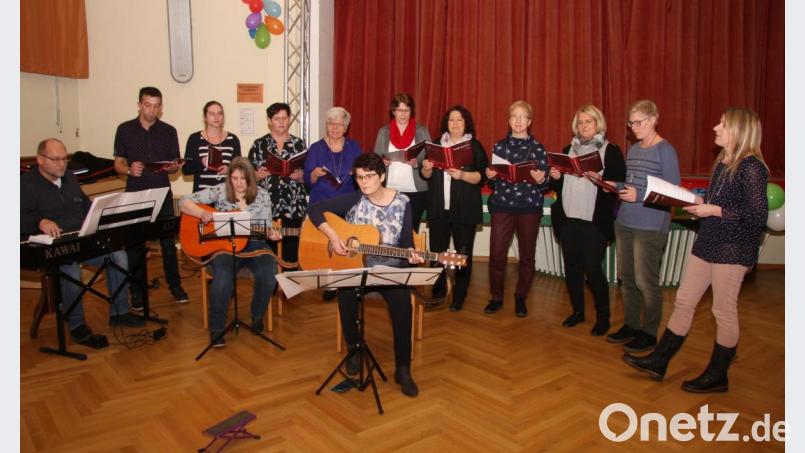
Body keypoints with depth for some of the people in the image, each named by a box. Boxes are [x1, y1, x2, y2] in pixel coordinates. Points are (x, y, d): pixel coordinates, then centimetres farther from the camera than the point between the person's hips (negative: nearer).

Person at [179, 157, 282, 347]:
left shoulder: (262, 195, 2)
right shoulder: (220, 191, -2)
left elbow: (265, 227, 4)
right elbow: (185, 202, -4)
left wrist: (271, 234, -19)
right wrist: (202, 213, -23)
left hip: (253, 245, 2)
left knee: (269, 273, -27)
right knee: (223, 278, -31)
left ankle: (258, 316, 1)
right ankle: (216, 329, -9)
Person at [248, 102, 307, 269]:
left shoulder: (299, 144, 8)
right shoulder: (259, 144, 7)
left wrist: (300, 175, -13)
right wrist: (257, 175, -14)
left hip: (293, 206, 1)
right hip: (266, 206, 0)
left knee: (290, 251, 1)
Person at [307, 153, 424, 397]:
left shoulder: (402, 203, -1)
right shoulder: (353, 200, -2)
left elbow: (406, 241, -1)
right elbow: (315, 209, -2)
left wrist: (411, 254, -23)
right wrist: (333, 236, -13)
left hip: (390, 270, 0)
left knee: (402, 304, -28)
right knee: (345, 295, -31)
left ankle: (403, 370, -10)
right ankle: (354, 348, -2)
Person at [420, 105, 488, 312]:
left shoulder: (475, 146, 3)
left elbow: (482, 176, -7)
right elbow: (426, 176, 12)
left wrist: (462, 175, -23)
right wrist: (426, 168, -10)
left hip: (465, 209, -3)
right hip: (438, 208, 3)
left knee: (463, 253, 2)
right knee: (436, 251, 4)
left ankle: (459, 297, 13)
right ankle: (437, 291, 20)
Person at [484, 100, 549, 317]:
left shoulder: (538, 148, 4)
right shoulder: (499, 146, 9)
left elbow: (546, 184, 2)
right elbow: (493, 183, 12)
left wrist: (540, 180, -20)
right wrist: (490, 176, -10)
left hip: (529, 207, -1)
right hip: (502, 205, 1)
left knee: (526, 256, 5)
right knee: (496, 254, -3)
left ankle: (520, 298, 22)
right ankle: (496, 297, 15)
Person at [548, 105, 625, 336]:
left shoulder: (611, 151, 0)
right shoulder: (568, 150, 16)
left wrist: (600, 179, -23)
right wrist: (555, 177, -2)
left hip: (594, 221, -5)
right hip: (568, 218, 5)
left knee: (592, 268, -4)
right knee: (571, 267, 9)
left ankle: (603, 317, 12)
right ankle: (577, 311, 25)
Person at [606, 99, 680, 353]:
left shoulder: (665, 151, -8)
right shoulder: (632, 149, 15)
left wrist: (639, 196, -20)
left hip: (650, 226, -7)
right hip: (624, 222, 7)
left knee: (645, 282, -1)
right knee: (627, 279, 14)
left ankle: (649, 333, 14)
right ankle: (631, 325, 28)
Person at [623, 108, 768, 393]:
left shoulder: (751, 167, -14)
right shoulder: (721, 164, 12)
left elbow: (757, 216, -18)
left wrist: (714, 210, -19)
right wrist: (700, 203, 4)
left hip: (732, 250, -9)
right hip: (707, 243, 9)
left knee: (724, 311, 4)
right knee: (684, 302, 10)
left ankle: (717, 376, 20)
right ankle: (659, 362, 19)